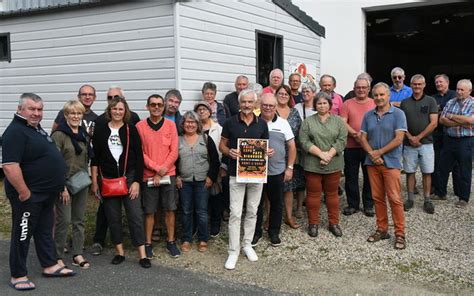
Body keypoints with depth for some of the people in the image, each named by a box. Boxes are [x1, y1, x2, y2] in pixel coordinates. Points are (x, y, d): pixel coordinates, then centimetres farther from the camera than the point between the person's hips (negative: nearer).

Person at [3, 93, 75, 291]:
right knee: (23, 234, 3)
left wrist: (59, 186, 20)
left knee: (45, 230, 18)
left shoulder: (36, 128, 12)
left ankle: (50, 266, 30)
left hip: (46, 194, 10)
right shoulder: (15, 132, -19)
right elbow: (9, 166, -28)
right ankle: (17, 276, 15)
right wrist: (24, 192, -25)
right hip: (29, 195, -9)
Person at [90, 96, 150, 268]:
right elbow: (95, 158, 6)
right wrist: (94, 182, 3)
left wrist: (136, 181, -7)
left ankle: (142, 255, 0)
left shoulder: (131, 130, 1)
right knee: (113, 217, 7)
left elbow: (139, 157, -1)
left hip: (129, 177, -1)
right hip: (107, 179, 2)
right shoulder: (100, 130, 4)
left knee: (135, 215, -5)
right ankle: (120, 252, 19)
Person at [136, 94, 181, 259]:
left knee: (170, 209, 5)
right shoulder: (140, 126, -1)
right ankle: (148, 243, 16)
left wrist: (161, 172, -9)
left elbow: (174, 152, -2)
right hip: (148, 175, -1)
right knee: (149, 211, 5)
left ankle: (171, 242, 18)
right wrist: (157, 168, -13)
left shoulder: (171, 125, 2)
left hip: (168, 174, 1)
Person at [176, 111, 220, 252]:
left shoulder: (206, 139, 2)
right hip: (184, 182, 1)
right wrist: (176, 177, -1)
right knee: (186, 211, 8)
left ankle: (203, 240, 15)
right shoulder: (178, 140, 5)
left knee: (201, 211, 3)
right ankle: (186, 239, 19)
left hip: (202, 181, -1)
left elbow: (215, 160, 2)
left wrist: (211, 177, -5)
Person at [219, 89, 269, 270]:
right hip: (236, 173, -2)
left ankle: (247, 244, 28)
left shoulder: (262, 124, 3)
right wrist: (229, 152, -17)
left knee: (252, 211, 12)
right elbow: (222, 145, 4)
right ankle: (233, 251, 5)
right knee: (235, 213, -3)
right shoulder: (230, 123, -3)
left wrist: (268, 152, -11)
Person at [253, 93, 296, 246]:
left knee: (277, 204, 11)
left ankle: (274, 232, 27)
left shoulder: (283, 123, 1)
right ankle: (256, 232, 24)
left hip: (277, 171, 1)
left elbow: (292, 146, 4)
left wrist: (289, 167, -1)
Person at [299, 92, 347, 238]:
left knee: (332, 193, 10)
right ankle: (313, 223, 18)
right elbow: (304, 142, -7)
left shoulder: (338, 121, 6)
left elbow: (342, 140, -4)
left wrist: (329, 155, -15)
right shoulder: (308, 121, 3)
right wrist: (321, 154, -15)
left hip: (333, 165, 1)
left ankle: (334, 223, 22)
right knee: (313, 194, 6)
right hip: (312, 164, -1)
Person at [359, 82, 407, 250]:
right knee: (377, 198, 9)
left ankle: (400, 234, 3)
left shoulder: (398, 114, -4)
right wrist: (371, 153, -10)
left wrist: (379, 152, -10)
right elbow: (363, 138, 7)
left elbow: (398, 139, -11)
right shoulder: (368, 115, 10)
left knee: (395, 199, -5)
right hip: (372, 162, 4)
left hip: (391, 162, -4)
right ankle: (382, 229, 20)